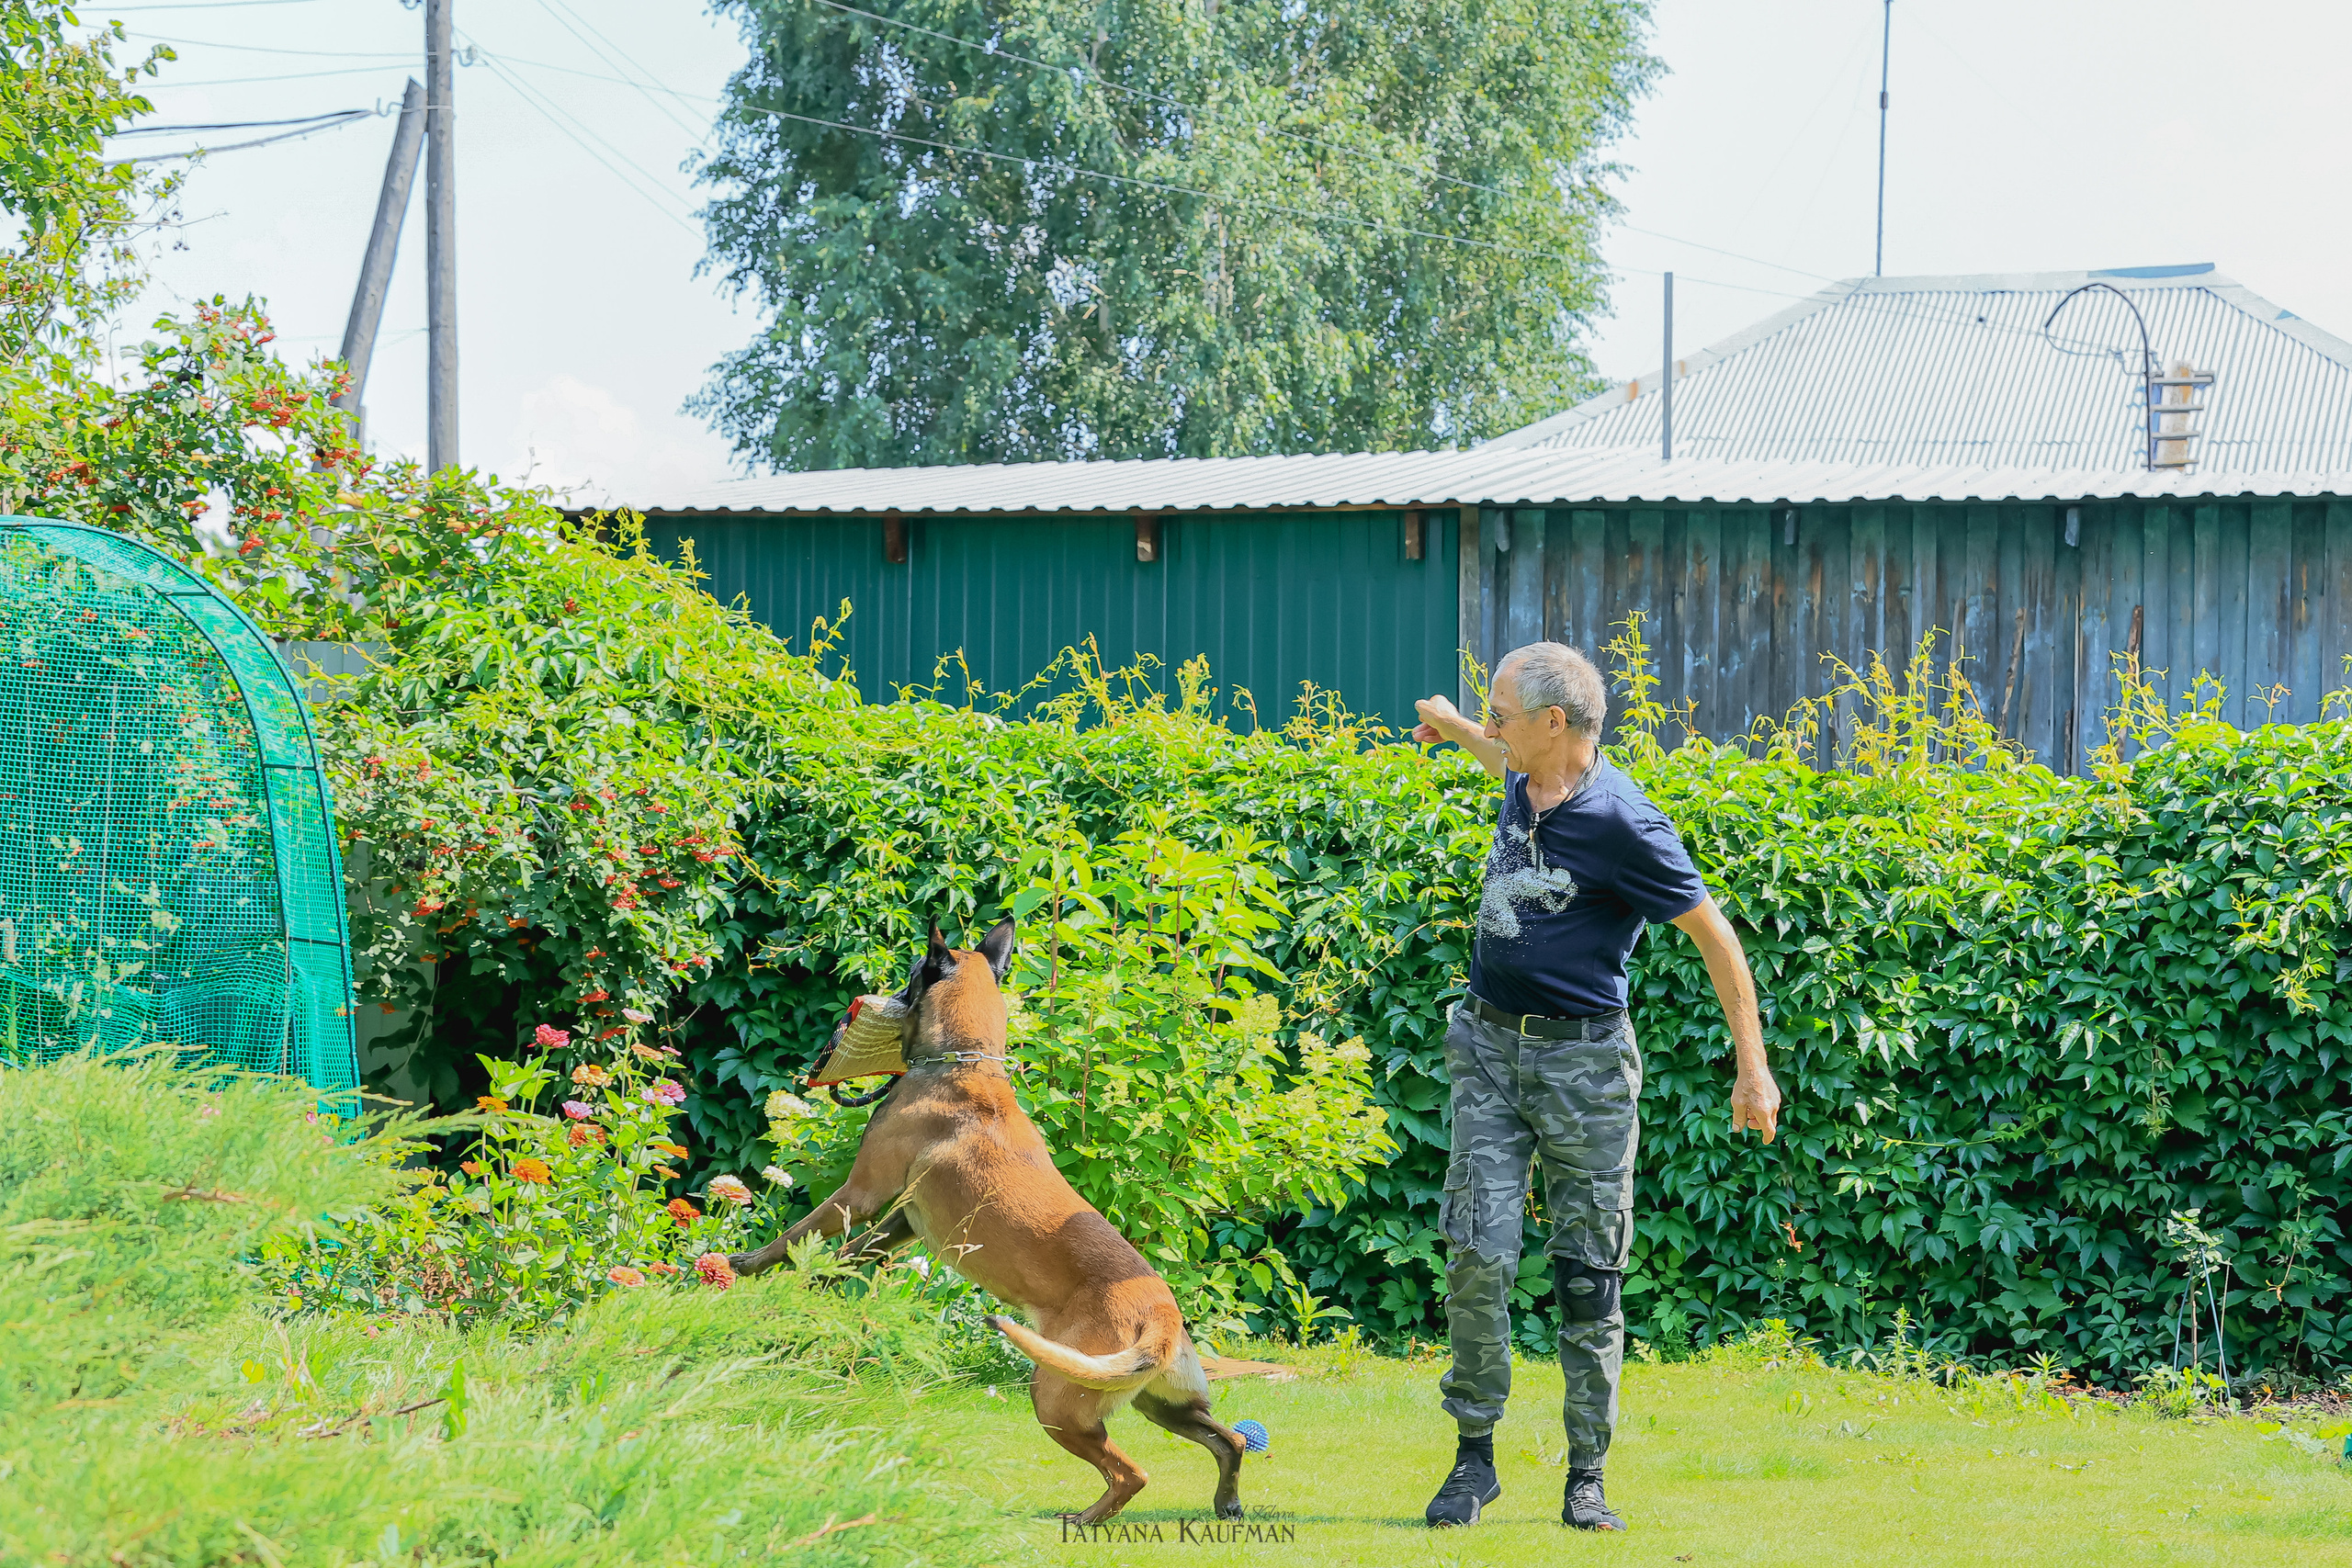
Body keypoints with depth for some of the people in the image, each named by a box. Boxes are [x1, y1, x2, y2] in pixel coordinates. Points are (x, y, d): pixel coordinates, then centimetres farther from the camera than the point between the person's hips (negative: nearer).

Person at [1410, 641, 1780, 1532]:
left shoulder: (1619, 823, -17)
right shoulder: (1525, 785, 4)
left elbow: (1715, 939, -12)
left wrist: (1752, 1068, -11)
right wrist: (1458, 732, 42)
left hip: (1583, 1062, -5)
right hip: (1488, 1047, 5)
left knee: (1589, 1271, 1)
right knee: (1479, 1252, -6)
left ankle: (1587, 1476, 8)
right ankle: (1474, 1456, 1)